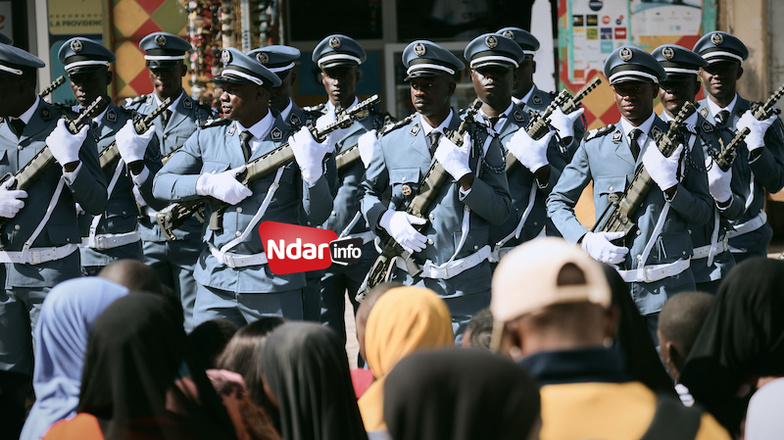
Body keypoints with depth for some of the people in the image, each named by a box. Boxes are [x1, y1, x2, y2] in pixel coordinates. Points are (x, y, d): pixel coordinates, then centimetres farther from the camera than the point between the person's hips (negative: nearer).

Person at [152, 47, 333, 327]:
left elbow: (319, 215, -4)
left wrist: (312, 170, -22)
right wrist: (207, 184, -9)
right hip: (216, 282, 3)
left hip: (273, 284, -3)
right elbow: (161, 183, 8)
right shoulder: (209, 138, 8)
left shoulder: (294, 141, -2)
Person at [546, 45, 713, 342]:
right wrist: (585, 240, -6)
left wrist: (670, 185, -13)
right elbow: (557, 202, 12)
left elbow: (703, 213, 5)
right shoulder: (595, 145, 6)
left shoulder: (681, 142, 5)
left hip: (667, 286, -1)